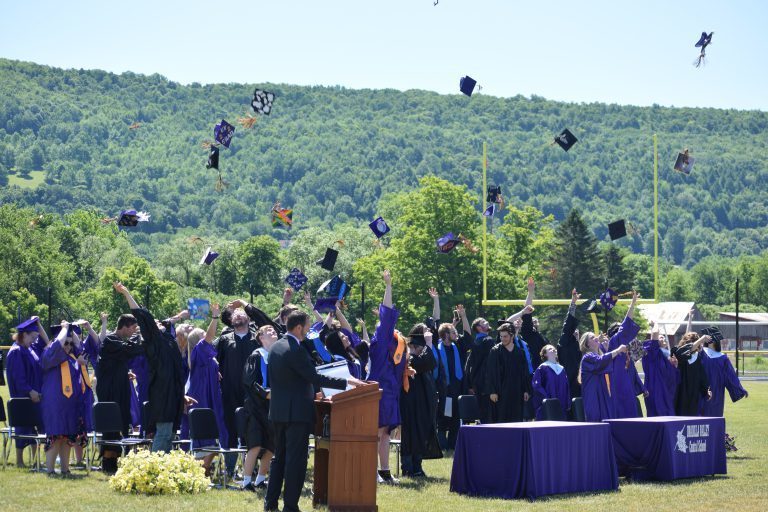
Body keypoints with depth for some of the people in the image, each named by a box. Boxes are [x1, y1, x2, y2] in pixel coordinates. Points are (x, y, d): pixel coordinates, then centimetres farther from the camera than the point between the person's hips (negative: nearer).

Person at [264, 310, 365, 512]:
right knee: (296, 459, -3)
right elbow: (315, 377, -20)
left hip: (279, 411, 9)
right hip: (296, 411, -9)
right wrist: (346, 382, -15)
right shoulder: (296, 350, -18)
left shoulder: (276, 347, 9)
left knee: (280, 457, 16)